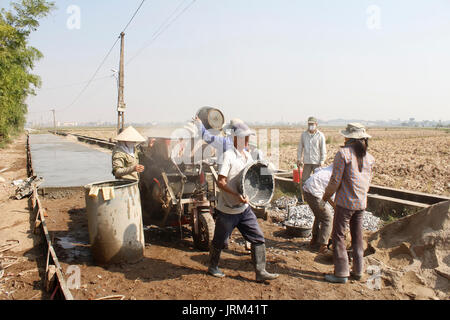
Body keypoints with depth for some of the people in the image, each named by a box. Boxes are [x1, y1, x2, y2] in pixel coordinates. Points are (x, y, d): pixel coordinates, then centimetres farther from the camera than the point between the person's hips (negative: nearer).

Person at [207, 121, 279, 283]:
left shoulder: (247, 155, 7)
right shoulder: (228, 156, -17)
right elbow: (221, 182, -22)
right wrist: (237, 195, -31)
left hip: (244, 208, 7)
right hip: (227, 210, -7)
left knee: (258, 238, 4)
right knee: (219, 241, 12)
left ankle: (260, 272, 13)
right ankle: (213, 267, 34)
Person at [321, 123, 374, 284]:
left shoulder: (343, 153, -14)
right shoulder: (368, 156, 6)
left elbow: (335, 180, -14)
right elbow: (368, 180, 13)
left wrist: (325, 197, -2)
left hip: (345, 201, -7)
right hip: (361, 202, 7)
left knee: (338, 235, 2)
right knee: (357, 237, 16)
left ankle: (341, 273, 3)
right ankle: (358, 271, 25)